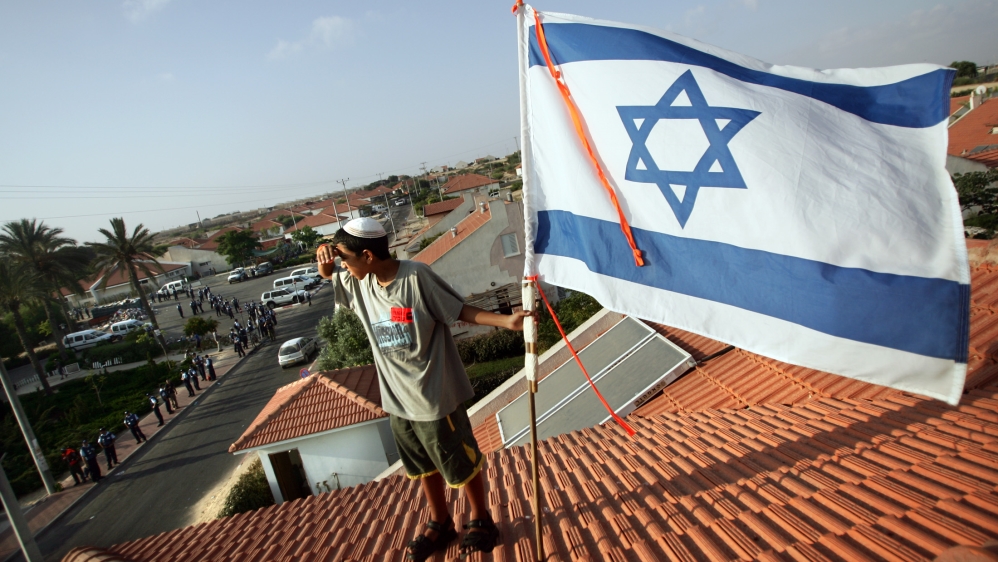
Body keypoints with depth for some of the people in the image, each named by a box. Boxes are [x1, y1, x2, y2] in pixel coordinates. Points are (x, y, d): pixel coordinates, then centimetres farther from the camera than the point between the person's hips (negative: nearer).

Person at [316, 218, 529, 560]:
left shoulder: (416, 277, -21)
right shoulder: (360, 283, -1)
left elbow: (460, 311, -15)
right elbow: (327, 274, 17)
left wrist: (505, 321, -25)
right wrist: (325, 257, -6)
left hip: (434, 396, -6)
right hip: (397, 400, 7)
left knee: (460, 463, 13)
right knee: (423, 466, 24)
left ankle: (481, 521, 37)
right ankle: (440, 524, 46)